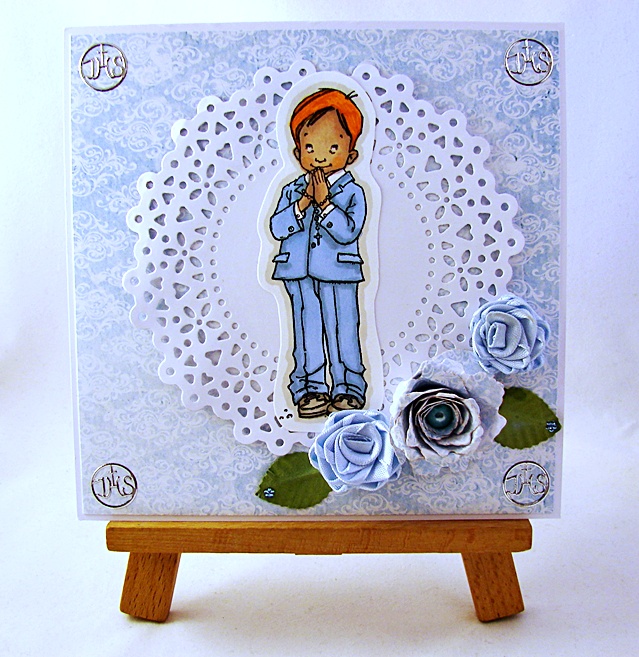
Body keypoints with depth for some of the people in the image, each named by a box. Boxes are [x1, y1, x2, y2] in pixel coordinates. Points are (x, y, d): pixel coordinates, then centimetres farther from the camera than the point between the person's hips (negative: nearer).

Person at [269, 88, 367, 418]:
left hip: (338, 273, -3)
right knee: (307, 331, 9)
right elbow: (277, 228, -3)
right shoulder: (293, 190, 9)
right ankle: (310, 388, 20)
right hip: (298, 273, 3)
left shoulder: (353, 191, -1)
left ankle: (348, 388, 17)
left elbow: (348, 231, -15)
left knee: (341, 330, 3)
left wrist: (324, 203, -18)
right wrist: (302, 203, -13)